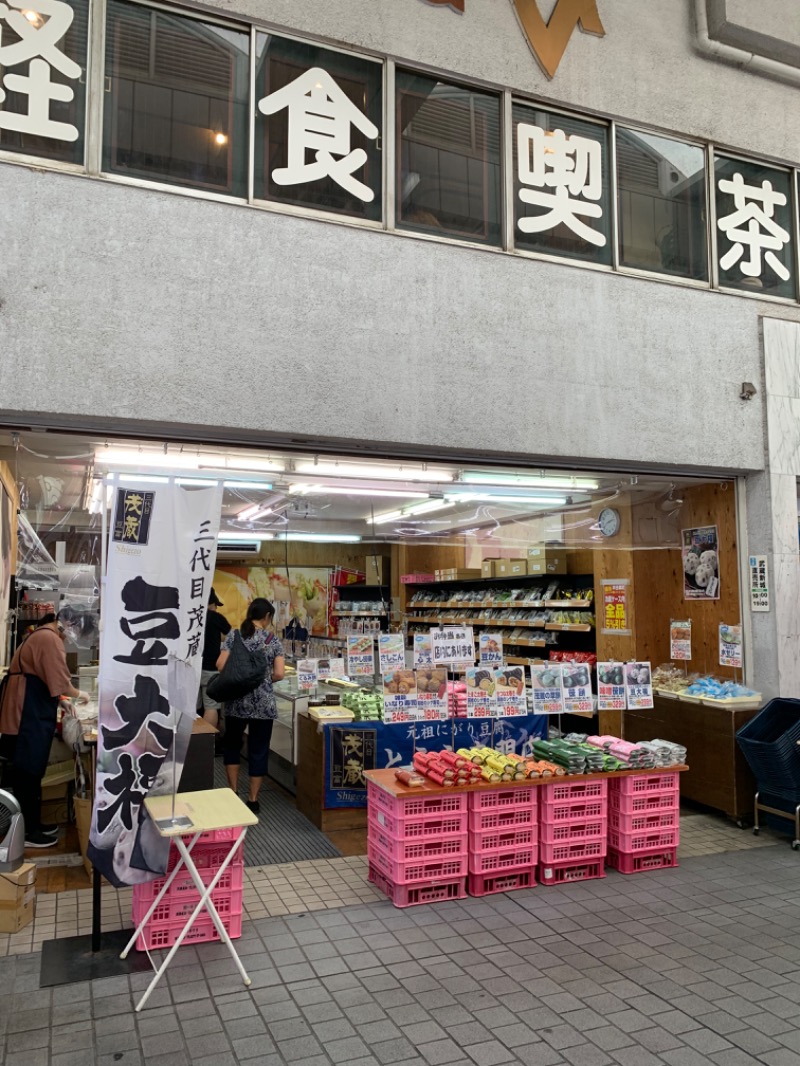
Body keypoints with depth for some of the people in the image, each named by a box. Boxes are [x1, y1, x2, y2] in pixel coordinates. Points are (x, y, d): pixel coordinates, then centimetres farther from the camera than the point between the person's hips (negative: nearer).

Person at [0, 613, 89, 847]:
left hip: (27, 712, 10)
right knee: (27, 773, -1)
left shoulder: (38, 637, 19)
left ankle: (32, 825, 24)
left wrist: (67, 697, 18)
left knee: (28, 772, 15)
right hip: (30, 716, -10)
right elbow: (59, 681, -17)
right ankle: (27, 832, 8)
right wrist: (79, 695, 0)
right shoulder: (49, 638, -14)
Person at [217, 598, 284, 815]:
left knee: (232, 744, 21)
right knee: (258, 750, 9)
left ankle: (233, 794, 22)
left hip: (237, 701, 1)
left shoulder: (234, 635, -1)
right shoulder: (273, 640, -3)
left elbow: (220, 664, -9)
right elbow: (279, 674, -9)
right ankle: (252, 800, 15)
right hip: (263, 704, -1)